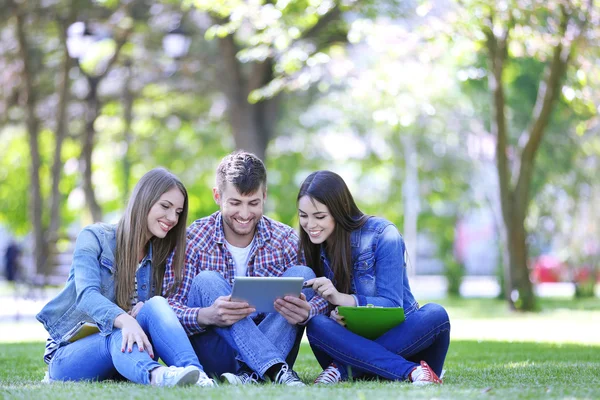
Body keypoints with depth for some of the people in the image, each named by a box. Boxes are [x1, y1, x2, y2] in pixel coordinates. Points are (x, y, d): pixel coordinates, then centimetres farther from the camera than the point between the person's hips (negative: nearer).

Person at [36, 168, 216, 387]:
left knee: (156, 305, -26)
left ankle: (193, 372, -51)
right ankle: (155, 375, -69)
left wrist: (143, 310, -21)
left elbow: (160, 312, 5)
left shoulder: (160, 256, 12)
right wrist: (125, 320, -43)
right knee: (121, 337, -37)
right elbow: (87, 295, -21)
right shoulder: (95, 238, -4)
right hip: (68, 354, -3)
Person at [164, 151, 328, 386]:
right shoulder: (193, 240, -6)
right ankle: (275, 370, -39)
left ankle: (251, 373, -34)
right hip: (216, 356, -2)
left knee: (303, 274, -16)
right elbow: (169, 307, -14)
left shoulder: (285, 240, 0)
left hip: (273, 345, 2)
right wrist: (207, 316, -37)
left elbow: (323, 298, -6)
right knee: (206, 281, -24)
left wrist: (306, 312, -31)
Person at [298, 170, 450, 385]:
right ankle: (412, 371, -37)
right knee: (316, 324, -30)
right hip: (351, 340, 2)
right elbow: (317, 304, 0)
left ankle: (345, 368, -30)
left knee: (434, 315, -33)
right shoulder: (310, 247, 0)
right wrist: (333, 315, -26)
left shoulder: (382, 236, -14)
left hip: (399, 339, -2)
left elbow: (392, 306, -19)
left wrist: (341, 298, -35)